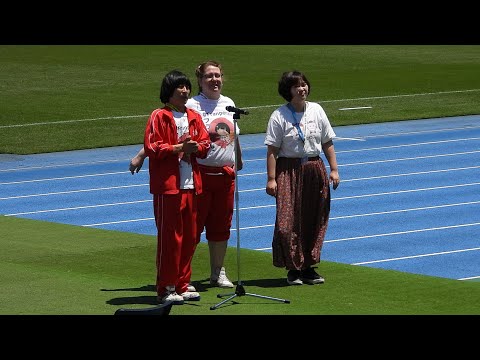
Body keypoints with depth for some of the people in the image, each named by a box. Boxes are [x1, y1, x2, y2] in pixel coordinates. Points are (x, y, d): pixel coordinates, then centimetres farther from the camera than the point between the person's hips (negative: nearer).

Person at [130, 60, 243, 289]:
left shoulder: (228, 104, 10)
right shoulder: (191, 106, -10)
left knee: (221, 225, 12)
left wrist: (239, 159, 38)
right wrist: (141, 155, -20)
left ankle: (218, 273, 24)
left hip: (226, 174, 6)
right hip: (200, 174, -6)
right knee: (193, 225, -3)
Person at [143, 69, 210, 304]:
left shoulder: (194, 117, 15)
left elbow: (205, 143, 14)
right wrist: (178, 148, -17)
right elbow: (151, 148, -10)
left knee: (190, 237, 8)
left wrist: (196, 147, -8)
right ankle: (166, 289, 0)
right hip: (168, 185, -6)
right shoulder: (159, 117, -4)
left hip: (192, 185, 6)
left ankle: (182, 285, 18)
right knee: (169, 238, -6)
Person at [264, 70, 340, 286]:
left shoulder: (316, 111, 7)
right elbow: (272, 150, -9)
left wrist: (334, 169, 6)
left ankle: (309, 268, 17)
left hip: (315, 169, 5)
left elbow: (327, 143, 12)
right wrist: (271, 179, -15)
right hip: (289, 170, -4)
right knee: (288, 221, -8)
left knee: (315, 220, 6)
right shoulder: (279, 116, -6)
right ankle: (293, 270, 1)